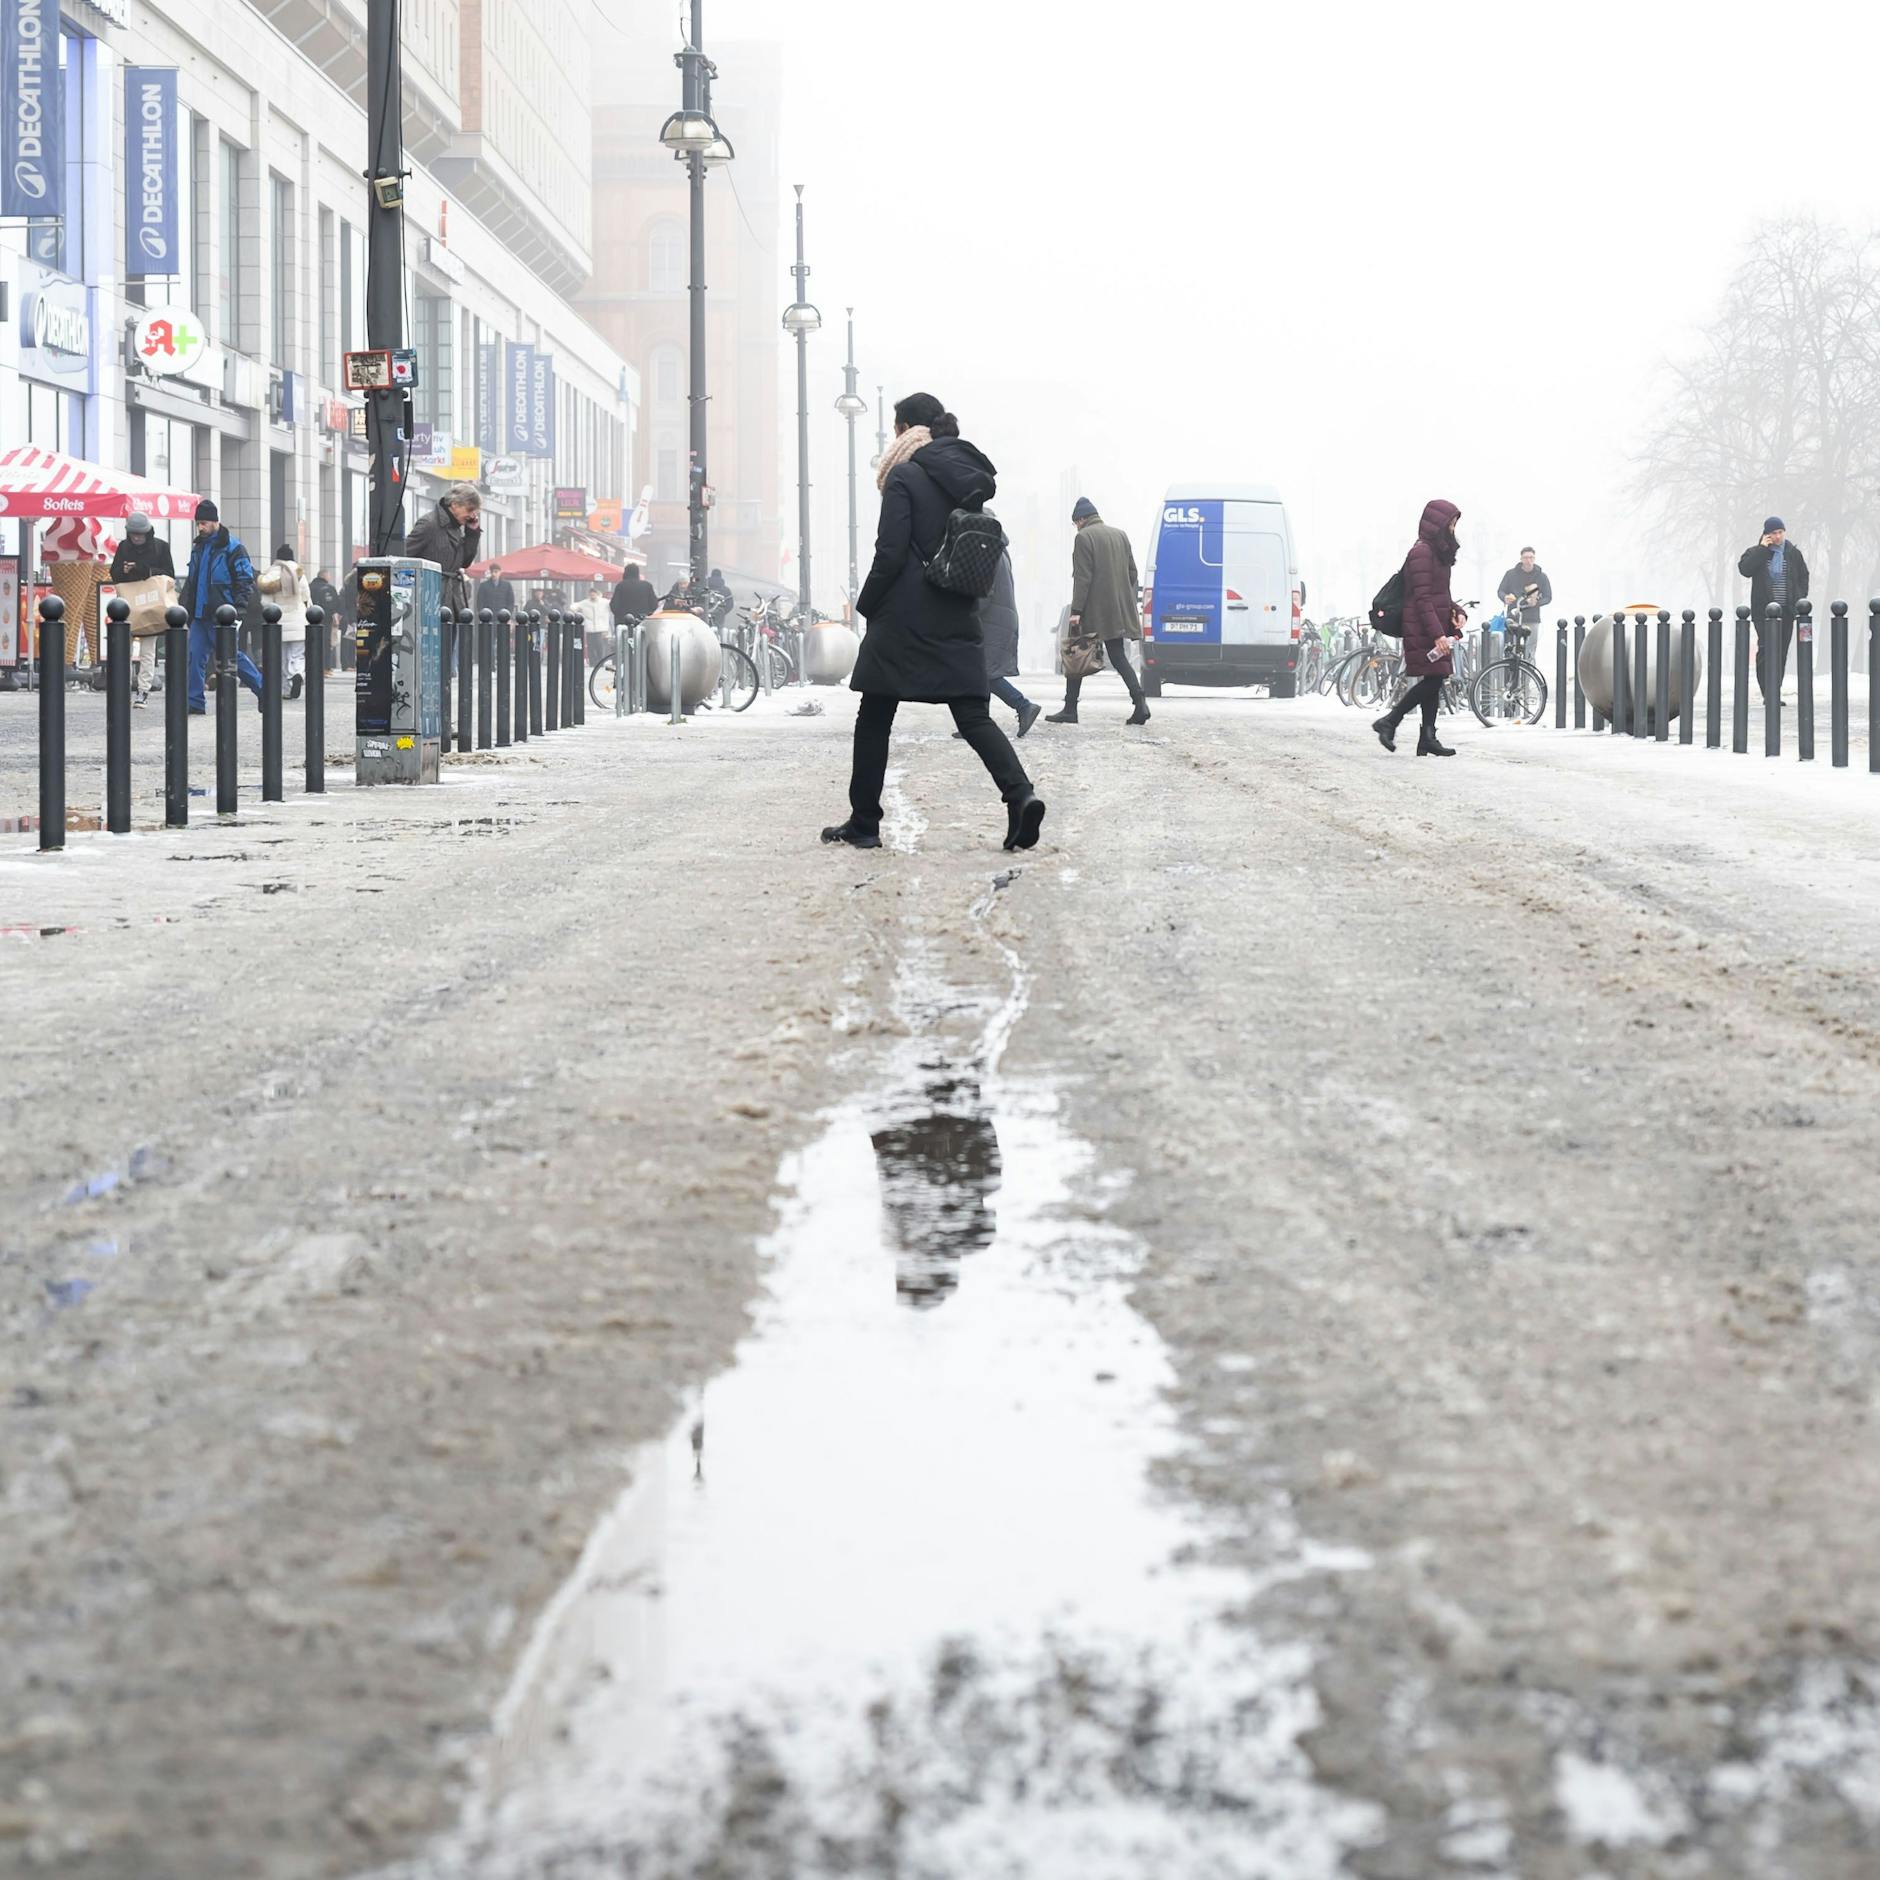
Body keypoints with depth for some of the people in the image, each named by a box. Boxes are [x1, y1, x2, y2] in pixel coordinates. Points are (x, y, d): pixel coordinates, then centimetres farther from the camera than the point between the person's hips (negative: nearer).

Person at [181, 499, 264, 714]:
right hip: (200, 615, 7)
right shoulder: (198, 548, 16)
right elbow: (190, 582, 24)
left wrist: (239, 606, -19)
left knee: (232, 655, -3)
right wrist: (185, 608, 17)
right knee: (195, 656, -1)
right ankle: (194, 702, 0)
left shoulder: (232, 548, -7)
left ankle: (263, 690, 10)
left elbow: (246, 581, -9)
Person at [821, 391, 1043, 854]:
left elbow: (890, 552, -13)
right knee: (973, 716, 1)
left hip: (904, 620, -6)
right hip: (958, 620, 6)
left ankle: (864, 823, 11)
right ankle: (1020, 795, -22)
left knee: (874, 719, 7)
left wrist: (866, 606, -1)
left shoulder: (905, 477, -8)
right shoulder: (968, 478, 13)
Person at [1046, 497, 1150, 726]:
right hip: (1118, 610, 6)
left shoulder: (1083, 537, -8)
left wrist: (1076, 611, -15)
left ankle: (1070, 710, 7)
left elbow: (1082, 577, -14)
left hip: (1092, 611, -6)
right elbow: (1132, 572, 14)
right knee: (1118, 657, 6)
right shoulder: (1120, 535, 14)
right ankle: (1140, 702, -11)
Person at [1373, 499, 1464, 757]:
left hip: (1436, 627, 10)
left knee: (1434, 682, 6)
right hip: (1423, 629, -10)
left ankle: (1427, 738, 6)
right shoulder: (1421, 552, -13)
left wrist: (1457, 612, 4)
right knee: (1432, 680, -12)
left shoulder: (1438, 552, 17)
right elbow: (1422, 599, -19)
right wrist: (1437, 634, -23)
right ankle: (1388, 722, -5)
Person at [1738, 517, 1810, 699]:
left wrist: (1801, 597, 5)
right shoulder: (1755, 553, 3)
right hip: (1764, 609, -3)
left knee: (1782, 652, 3)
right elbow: (1744, 569, -15)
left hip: (1787, 610, 3)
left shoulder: (1794, 553, 11)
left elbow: (1803, 576, 19)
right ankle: (1767, 692, -16)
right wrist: (1763, 549, -12)